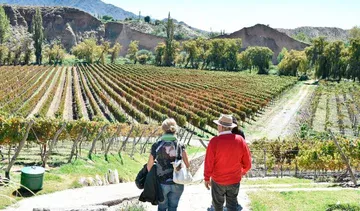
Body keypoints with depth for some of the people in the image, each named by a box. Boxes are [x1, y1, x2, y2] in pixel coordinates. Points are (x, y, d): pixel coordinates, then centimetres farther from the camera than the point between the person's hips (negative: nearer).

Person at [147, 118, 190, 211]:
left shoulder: (156, 146, -10)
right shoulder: (180, 146, -7)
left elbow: (149, 166, -6)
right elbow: (187, 165, -6)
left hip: (162, 183, -1)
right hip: (177, 184, 1)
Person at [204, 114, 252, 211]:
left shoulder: (215, 141, -20)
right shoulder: (240, 140, -11)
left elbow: (209, 163, -15)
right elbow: (247, 163, -3)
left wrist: (206, 178, -1)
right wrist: (243, 171, 18)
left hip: (218, 181, -2)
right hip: (235, 181, 2)